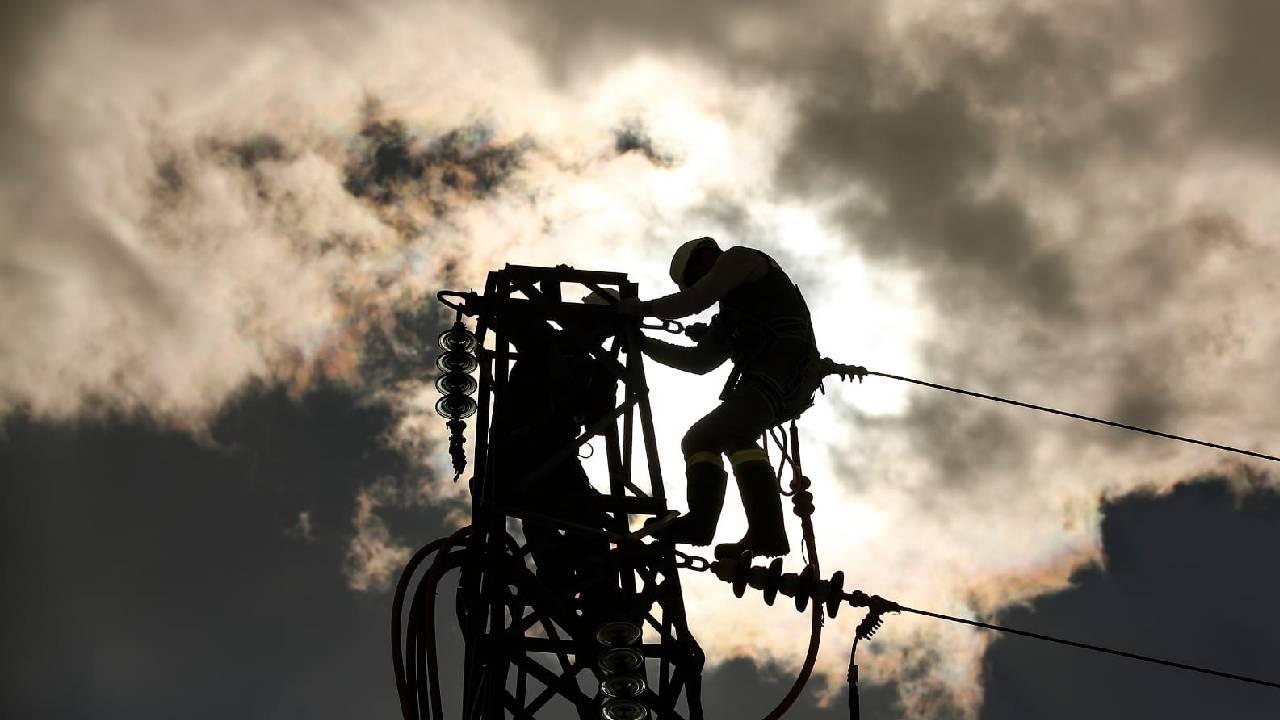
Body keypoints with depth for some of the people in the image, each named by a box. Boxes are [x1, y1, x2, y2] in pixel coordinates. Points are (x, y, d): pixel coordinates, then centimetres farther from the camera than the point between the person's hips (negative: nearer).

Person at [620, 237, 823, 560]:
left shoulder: (739, 258, 12)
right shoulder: (727, 319, 37)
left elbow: (695, 300, -2)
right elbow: (699, 361, 30)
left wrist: (645, 308, 10)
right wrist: (643, 342, 26)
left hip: (788, 359, -10)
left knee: (733, 430, -29)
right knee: (700, 438, 7)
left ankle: (767, 532, -41)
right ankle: (700, 520, -14)